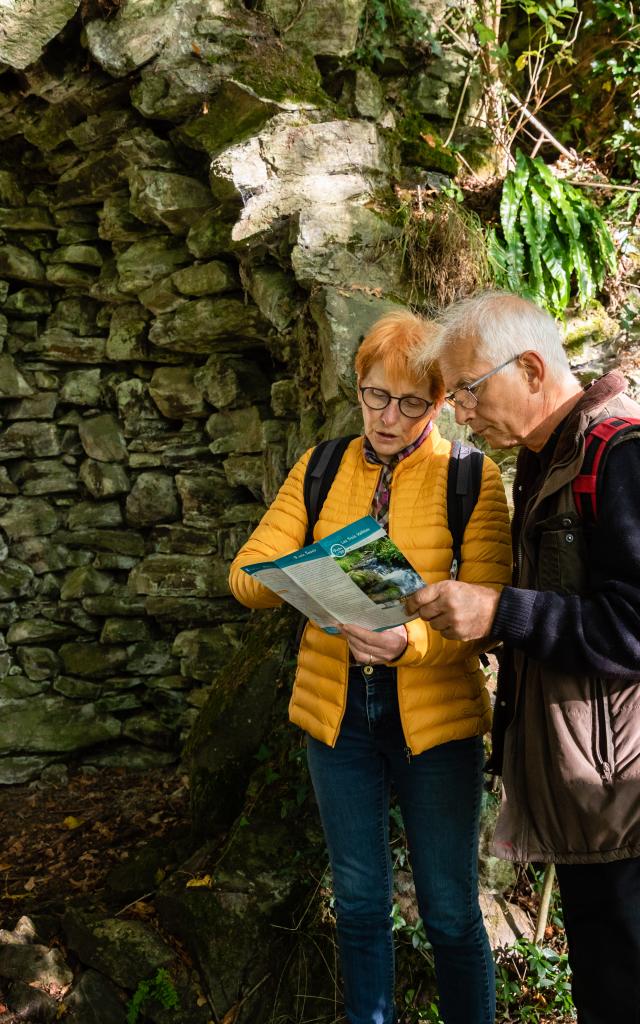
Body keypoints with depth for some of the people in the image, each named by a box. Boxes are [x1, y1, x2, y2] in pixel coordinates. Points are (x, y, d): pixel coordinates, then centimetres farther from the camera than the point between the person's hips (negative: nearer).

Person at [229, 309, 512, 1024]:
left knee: (450, 912, 9)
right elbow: (247, 573, -2)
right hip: (336, 715, 3)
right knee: (359, 904, 17)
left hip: (434, 716, -3)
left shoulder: (472, 478, -5)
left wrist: (410, 641, -34)